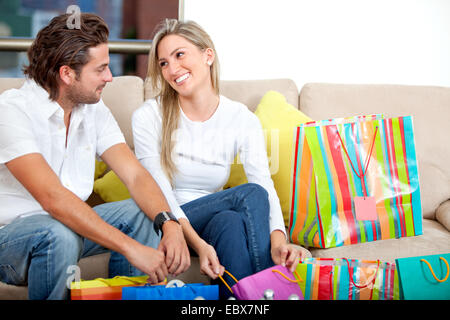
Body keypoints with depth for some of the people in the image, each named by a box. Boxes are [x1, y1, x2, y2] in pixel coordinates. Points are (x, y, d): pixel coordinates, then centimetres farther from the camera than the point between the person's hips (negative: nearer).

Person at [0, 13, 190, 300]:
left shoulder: (95, 111, 3)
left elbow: (136, 175, -6)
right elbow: (53, 198, -31)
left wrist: (170, 224, -27)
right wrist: (130, 247, -36)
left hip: (69, 224, 6)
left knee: (144, 212, -14)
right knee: (59, 234, -36)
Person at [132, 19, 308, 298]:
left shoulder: (243, 120, -2)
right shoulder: (148, 118, -7)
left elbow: (266, 184, -14)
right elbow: (160, 194, -13)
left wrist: (278, 237, -35)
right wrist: (198, 244, -30)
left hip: (212, 222, 2)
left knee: (229, 220, -35)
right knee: (250, 194, -27)